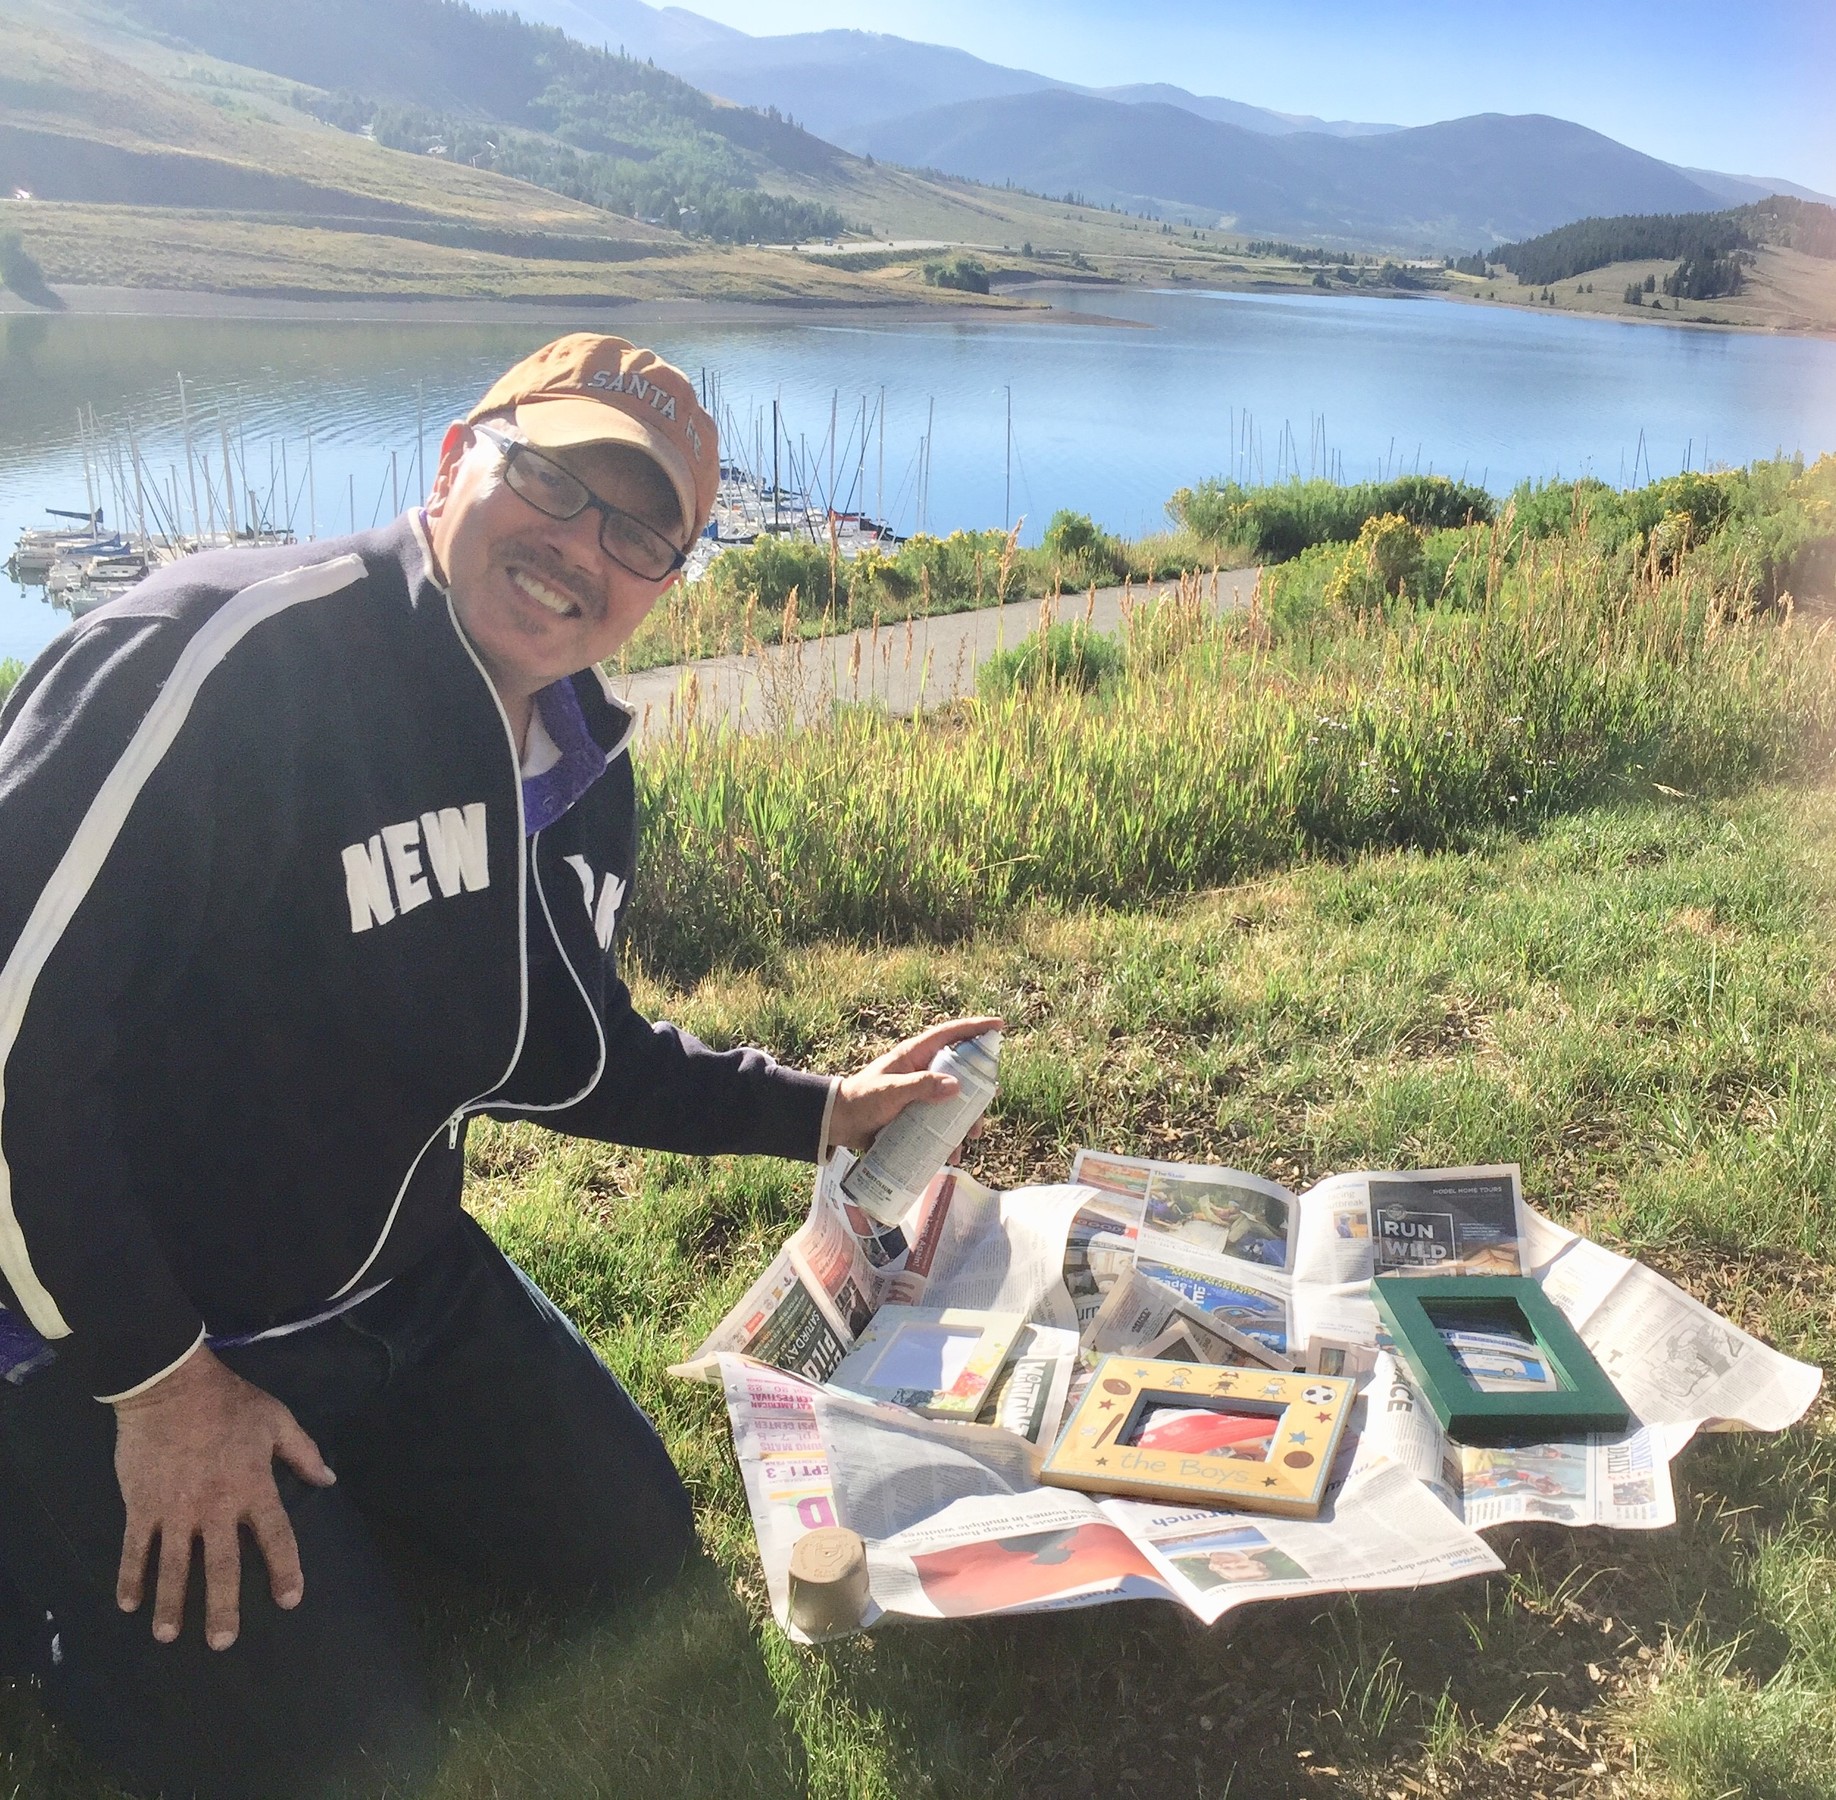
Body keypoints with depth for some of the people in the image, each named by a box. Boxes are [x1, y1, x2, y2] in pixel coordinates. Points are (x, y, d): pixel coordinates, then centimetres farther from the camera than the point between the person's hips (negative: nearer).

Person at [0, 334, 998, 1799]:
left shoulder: (583, 771, -2)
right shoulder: (226, 659, -28)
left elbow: (565, 1052, 12)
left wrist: (821, 1113, 7)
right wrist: (157, 1380, -20)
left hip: (398, 1283, 7)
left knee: (634, 1549, 14)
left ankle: (321, 1474, 29)